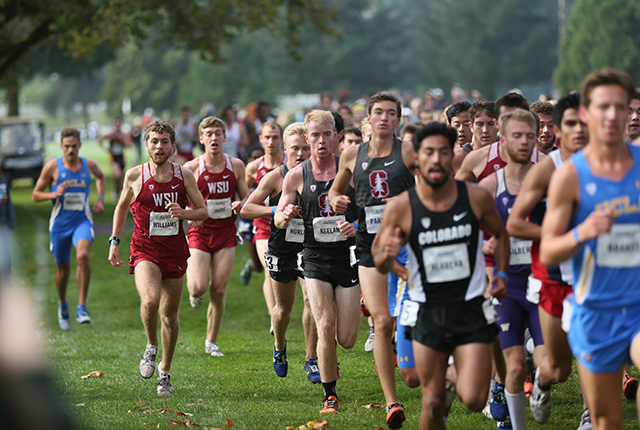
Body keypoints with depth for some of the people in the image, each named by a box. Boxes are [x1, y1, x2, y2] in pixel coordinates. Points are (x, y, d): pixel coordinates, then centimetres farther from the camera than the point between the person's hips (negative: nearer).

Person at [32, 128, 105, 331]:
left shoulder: (89, 164, -1)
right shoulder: (52, 167, -8)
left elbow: (100, 177, 24)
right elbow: (35, 195, -2)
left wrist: (100, 198, 9)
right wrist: (53, 194, -21)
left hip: (82, 221, 0)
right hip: (60, 223, 0)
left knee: (83, 255, -29)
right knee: (63, 270, 10)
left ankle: (82, 307, -23)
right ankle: (62, 304, 41)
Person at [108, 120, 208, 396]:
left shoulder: (184, 175, 1)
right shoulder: (135, 176, -1)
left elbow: (203, 212, 6)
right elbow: (122, 207, 15)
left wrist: (183, 213, -15)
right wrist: (114, 241, 9)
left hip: (174, 252, 2)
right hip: (145, 249, -2)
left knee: (170, 315, 9)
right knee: (150, 301, -28)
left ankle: (165, 372, 27)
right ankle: (151, 347, 1)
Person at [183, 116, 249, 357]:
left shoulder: (236, 166, 3)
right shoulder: (191, 168, -5)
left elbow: (247, 198, 11)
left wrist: (240, 205, -12)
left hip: (226, 233, 2)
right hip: (199, 232, -2)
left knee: (219, 290, 0)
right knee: (199, 287, -14)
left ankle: (211, 342, 14)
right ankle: (194, 294, 25)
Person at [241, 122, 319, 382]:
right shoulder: (275, 178, -7)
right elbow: (246, 209, -9)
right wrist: (276, 210, -23)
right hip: (281, 250, 0)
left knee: (312, 299, -18)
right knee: (283, 308, 12)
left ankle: (311, 360, -6)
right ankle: (279, 348, 43)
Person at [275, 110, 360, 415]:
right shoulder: (296, 176, 2)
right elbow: (277, 219, 9)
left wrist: (357, 227, -17)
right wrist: (286, 215, -14)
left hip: (348, 255, 0)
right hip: (315, 259, 0)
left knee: (346, 340, -1)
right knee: (326, 330, -12)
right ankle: (330, 396, 4)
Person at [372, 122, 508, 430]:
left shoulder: (477, 198, -5)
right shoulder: (400, 207, -8)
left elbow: (500, 234, 16)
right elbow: (377, 259, 1)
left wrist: (501, 274, 2)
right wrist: (387, 255, -22)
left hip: (470, 311, 0)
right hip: (428, 313, 0)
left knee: (474, 400, -12)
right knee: (432, 405, 3)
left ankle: (463, 382, 23)